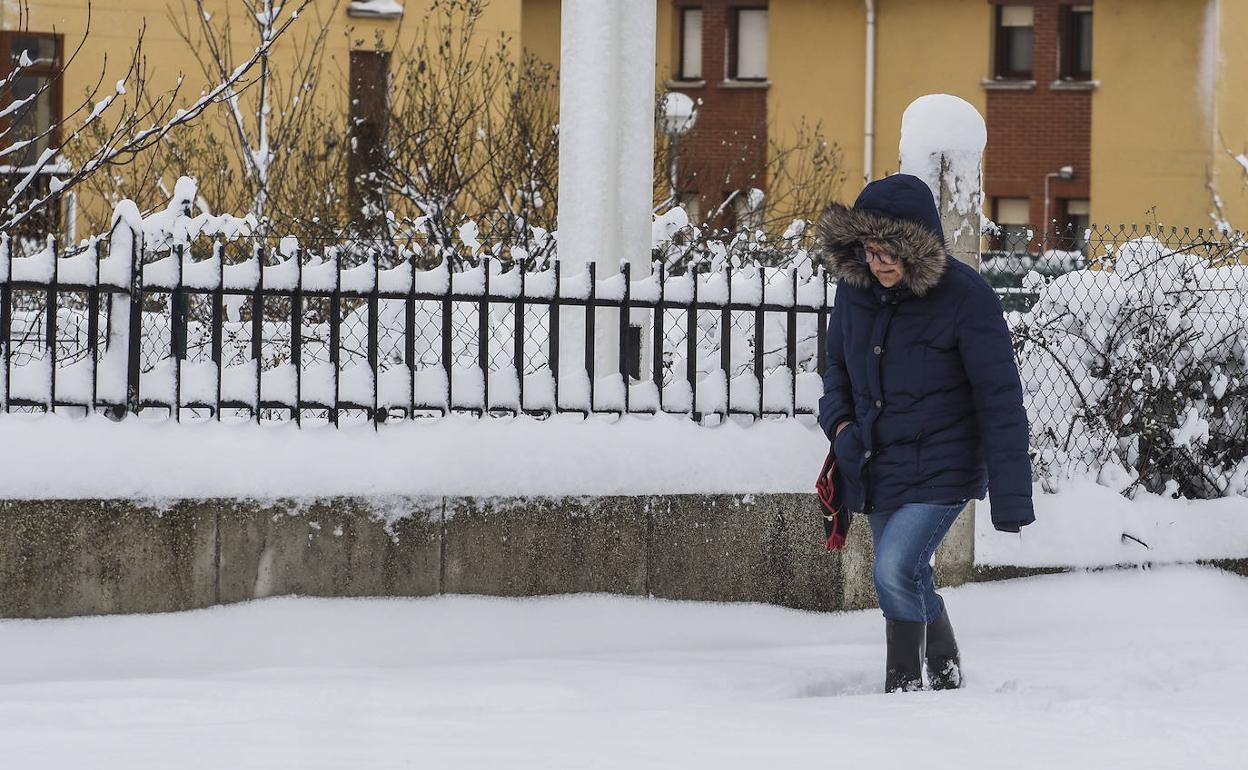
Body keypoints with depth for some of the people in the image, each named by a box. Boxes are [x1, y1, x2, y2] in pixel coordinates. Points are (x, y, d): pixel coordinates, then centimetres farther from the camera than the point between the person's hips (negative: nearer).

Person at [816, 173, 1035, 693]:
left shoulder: (965, 298, -18)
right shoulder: (855, 288, -2)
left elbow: (1000, 401, -15)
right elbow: (837, 364, 17)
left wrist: (1010, 497, -17)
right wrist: (840, 421, -3)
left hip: (939, 469, -6)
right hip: (878, 465, 6)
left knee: (896, 571, -23)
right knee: (908, 581, 18)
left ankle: (903, 685, -8)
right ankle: (945, 674, 42)